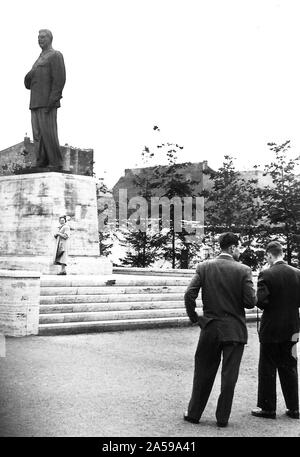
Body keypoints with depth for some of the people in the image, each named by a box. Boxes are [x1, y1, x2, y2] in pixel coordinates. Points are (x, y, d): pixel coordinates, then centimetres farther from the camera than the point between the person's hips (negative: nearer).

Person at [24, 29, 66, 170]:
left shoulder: (55, 55, 0)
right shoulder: (39, 60, 26)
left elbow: (59, 80, -12)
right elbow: (28, 83, 24)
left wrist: (51, 102, -21)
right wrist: (28, 77, -1)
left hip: (47, 103, -8)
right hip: (35, 104, 8)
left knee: (48, 133, -12)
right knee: (38, 135, 3)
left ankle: (55, 164, -9)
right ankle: (41, 163, 3)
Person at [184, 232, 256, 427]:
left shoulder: (204, 267, -2)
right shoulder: (243, 270, -8)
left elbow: (189, 295, -8)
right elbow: (251, 302, -12)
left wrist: (194, 317, 5)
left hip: (210, 328, 2)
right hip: (235, 330, -2)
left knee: (203, 373, 14)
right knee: (229, 376, 7)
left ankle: (194, 413, 23)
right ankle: (223, 417, 13)